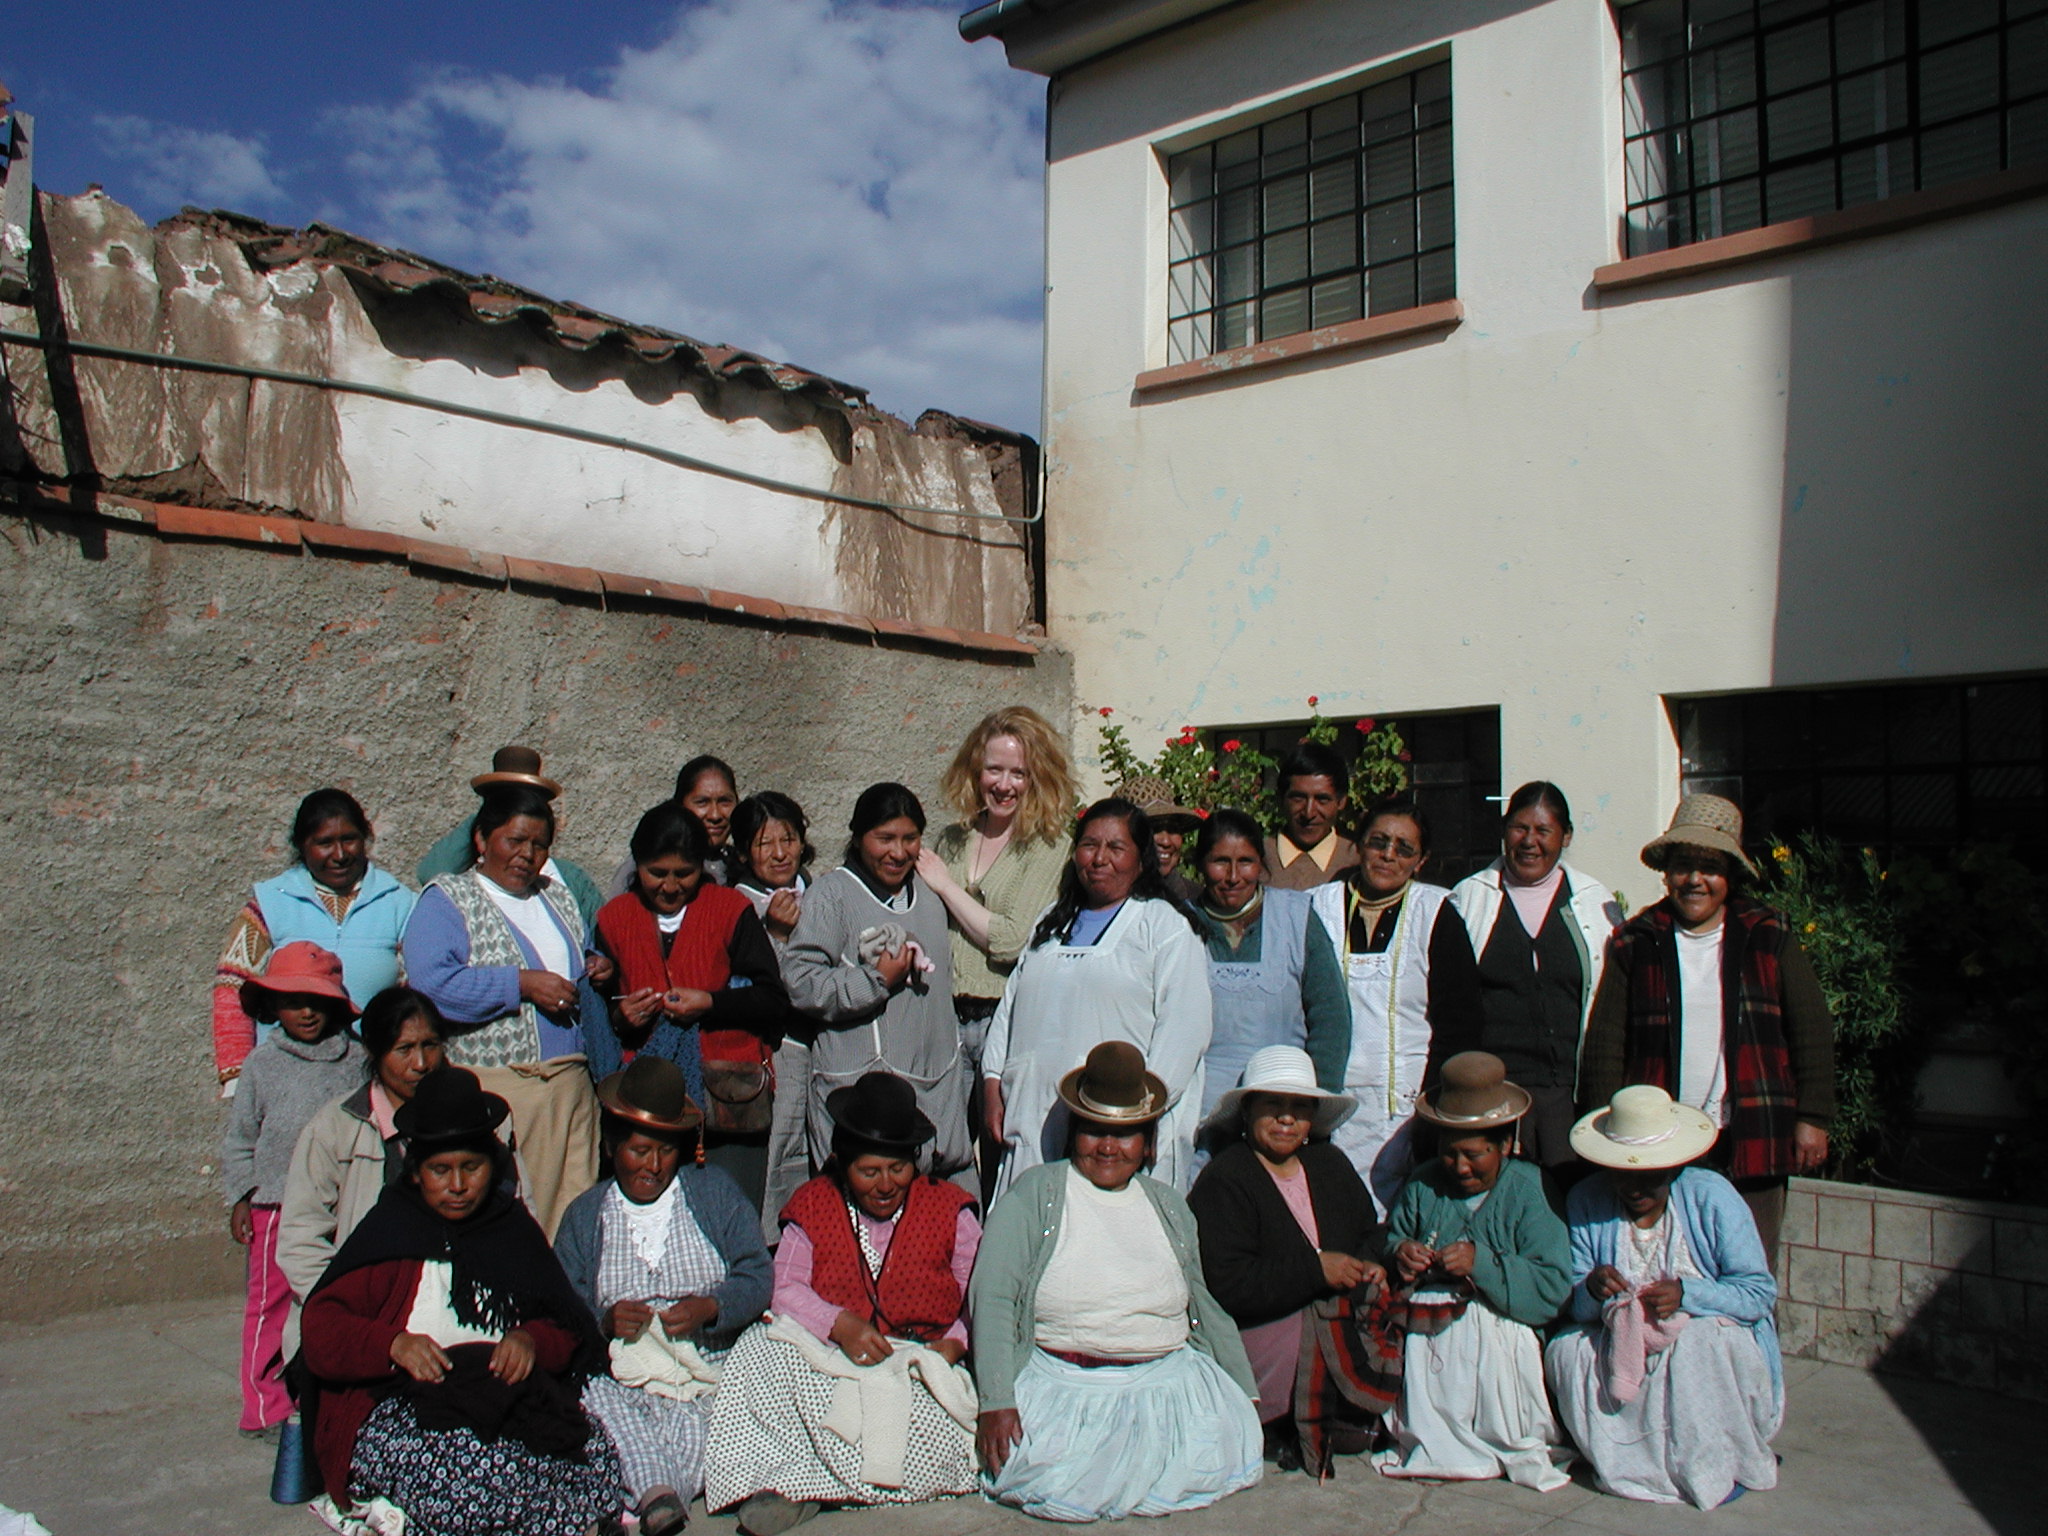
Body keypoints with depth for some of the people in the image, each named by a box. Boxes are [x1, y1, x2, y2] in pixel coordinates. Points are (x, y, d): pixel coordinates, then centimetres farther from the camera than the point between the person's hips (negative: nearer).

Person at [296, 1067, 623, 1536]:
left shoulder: (514, 1228, 18)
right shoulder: (388, 1230, 8)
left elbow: (567, 1331, 16)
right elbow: (321, 1330, -1)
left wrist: (532, 1339, -7)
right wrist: (392, 1343, -20)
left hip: (510, 1402, 5)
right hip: (400, 1410, -4)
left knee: (595, 1458, -26)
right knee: (470, 1467, -38)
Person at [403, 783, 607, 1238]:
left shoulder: (558, 898, 19)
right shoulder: (447, 901, -1)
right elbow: (431, 984, -17)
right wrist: (522, 985, -16)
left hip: (570, 1083, 6)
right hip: (492, 1087, -5)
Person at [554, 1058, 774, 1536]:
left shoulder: (715, 1192, 13)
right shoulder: (584, 1216, 17)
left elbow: (756, 1277, 4)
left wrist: (708, 1308, -15)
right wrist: (605, 1322, -13)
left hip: (707, 1365, 0)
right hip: (620, 1373, 1)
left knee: (689, 1426, -35)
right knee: (597, 1398, -35)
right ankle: (657, 1493, -48)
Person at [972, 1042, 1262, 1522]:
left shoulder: (1169, 1205, 16)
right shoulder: (1035, 1194, 2)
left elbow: (1206, 1306, 21)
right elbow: (993, 1298, -7)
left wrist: (1245, 1396, 15)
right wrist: (996, 1403, -17)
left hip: (1168, 1385, 4)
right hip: (1061, 1388, -4)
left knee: (1225, 1457, -20)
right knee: (1043, 1479, -28)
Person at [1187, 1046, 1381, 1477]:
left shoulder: (1331, 1165, 17)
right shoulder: (1222, 1182, -6)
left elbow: (1370, 1234, 20)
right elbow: (1227, 1285, -16)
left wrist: (1371, 1266, -4)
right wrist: (1316, 1270, -20)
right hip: (1254, 1330, -6)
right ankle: (1278, 1429, -6)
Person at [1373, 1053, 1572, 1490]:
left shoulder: (1527, 1191, -1)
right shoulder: (1421, 1187, 14)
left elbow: (1553, 1288, -11)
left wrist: (1483, 1264, -22)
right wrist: (1398, 1256, -4)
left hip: (1501, 1336, -3)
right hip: (1425, 1335, 3)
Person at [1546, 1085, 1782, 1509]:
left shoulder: (1711, 1195, -10)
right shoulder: (1587, 1200, -4)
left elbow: (1761, 1294, -12)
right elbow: (1574, 1304, -4)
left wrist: (1686, 1295, -29)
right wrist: (1592, 1290, -29)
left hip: (1706, 1336, -2)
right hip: (1619, 1344, 2)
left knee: (1701, 1345, -35)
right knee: (1566, 1352, -26)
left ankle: (1718, 1466, -6)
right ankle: (1639, 1464, -4)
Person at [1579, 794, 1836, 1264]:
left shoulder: (1770, 938, 7)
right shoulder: (1636, 943, 5)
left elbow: (1813, 1031, 7)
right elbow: (1605, 1044, 4)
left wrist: (1812, 1118, 1)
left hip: (1753, 1143, 0)